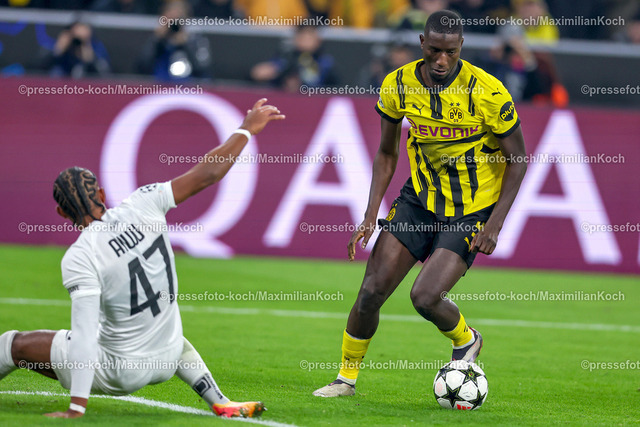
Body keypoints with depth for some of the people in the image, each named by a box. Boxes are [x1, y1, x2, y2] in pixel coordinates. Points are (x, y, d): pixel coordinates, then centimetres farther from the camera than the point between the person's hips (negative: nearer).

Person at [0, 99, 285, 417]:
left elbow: (84, 337, -27)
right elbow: (206, 174, -5)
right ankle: (220, 404, 27)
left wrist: (76, 408, -26)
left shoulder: (80, 258, -23)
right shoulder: (143, 205, -10)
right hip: (166, 362, 5)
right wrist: (247, 129, 7)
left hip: (118, 373, -5)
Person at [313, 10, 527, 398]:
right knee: (373, 290, -4)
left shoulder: (489, 92, -20)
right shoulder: (399, 85, -9)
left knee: (425, 297, -18)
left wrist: (495, 223, -18)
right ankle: (347, 378, 16)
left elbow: (517, 160, -9)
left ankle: (466, 341, 16)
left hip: (472, 211, -4)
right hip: (419, 197, 4)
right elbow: (387, 153, 5)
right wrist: (371, 216, -4)